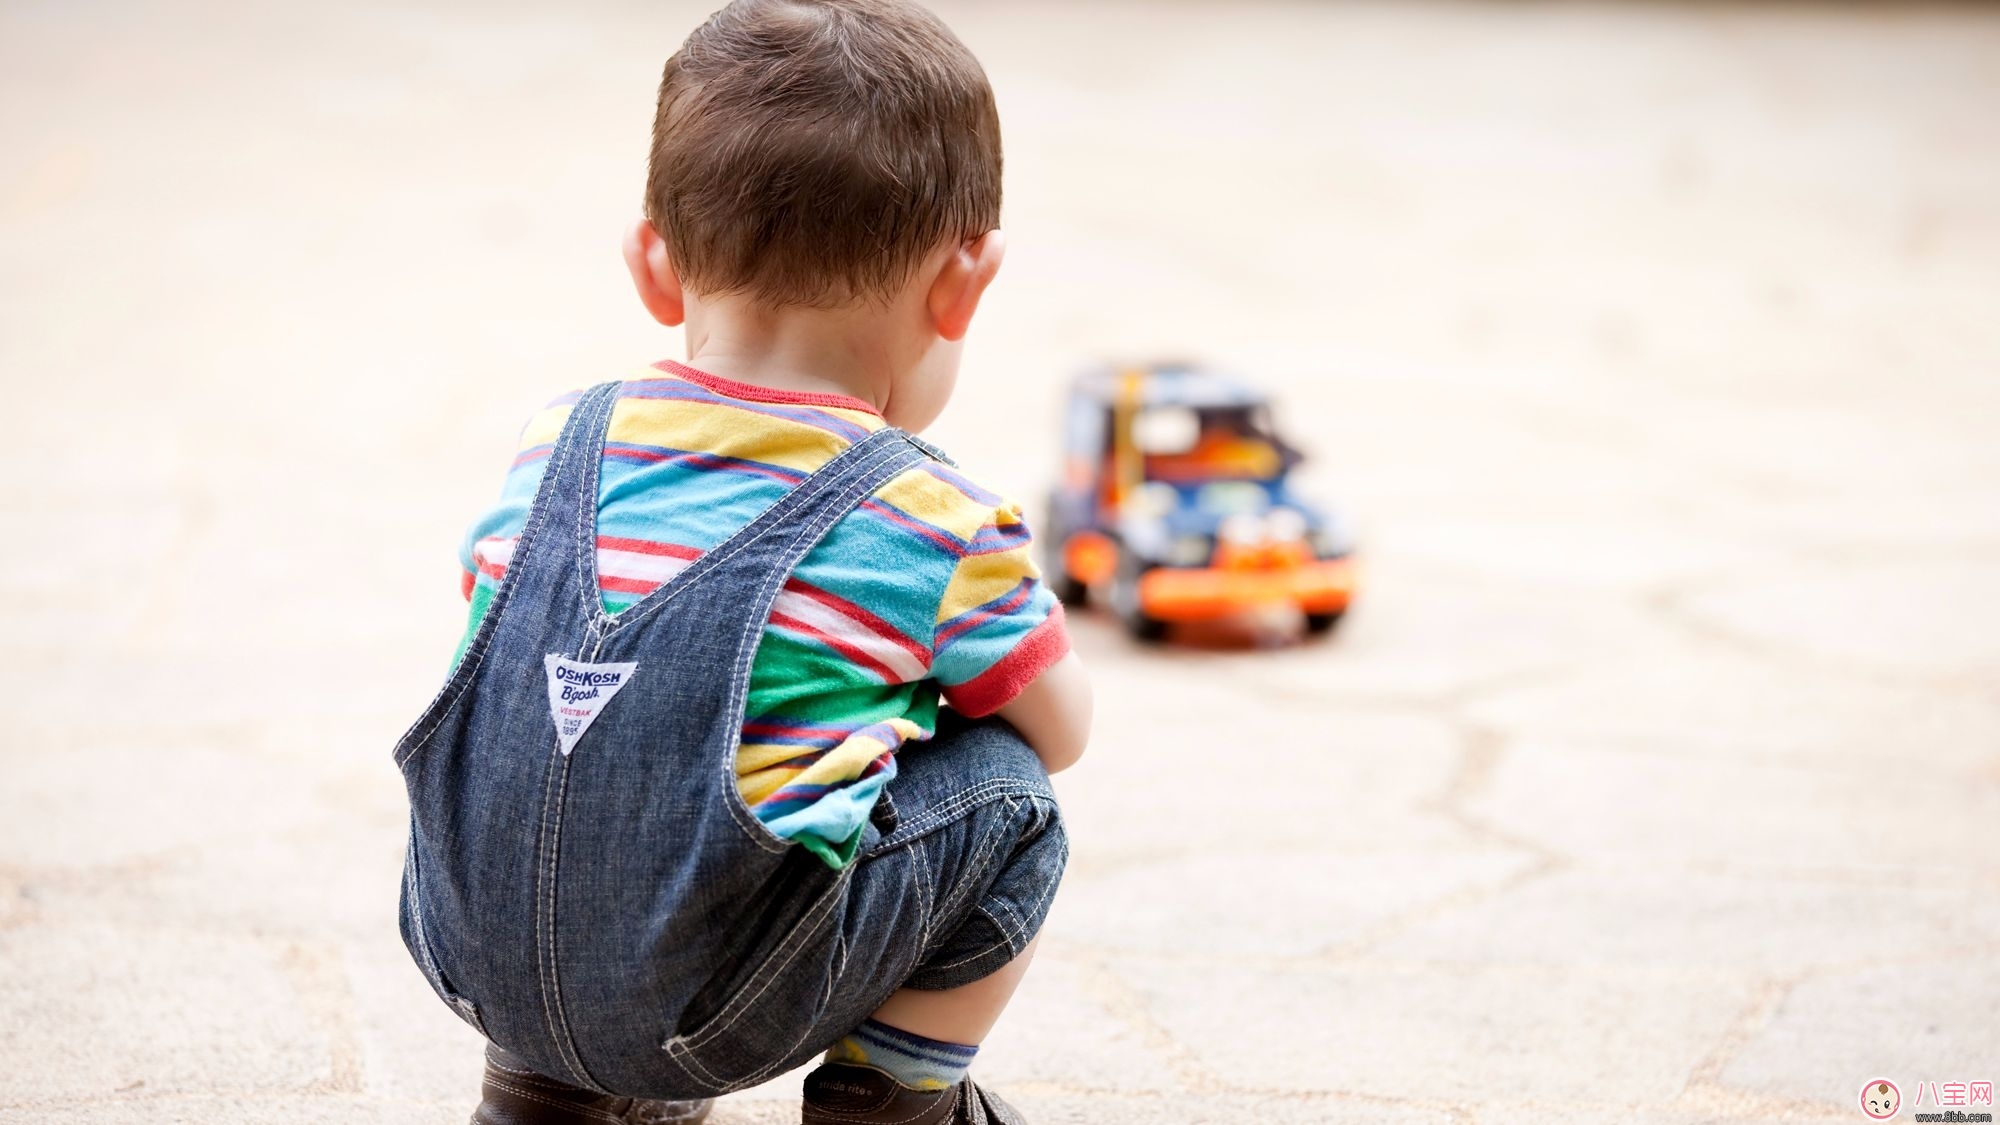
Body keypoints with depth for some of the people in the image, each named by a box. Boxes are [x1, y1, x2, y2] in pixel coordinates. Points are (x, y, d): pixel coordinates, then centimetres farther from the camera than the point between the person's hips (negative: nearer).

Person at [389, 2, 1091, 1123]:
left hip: (477, 963, 5)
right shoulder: (936, 523, -3)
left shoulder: (554, 449, 9)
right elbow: (1062, 728, 12)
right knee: (1008, 797, 11)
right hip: (716, 1013, -5)